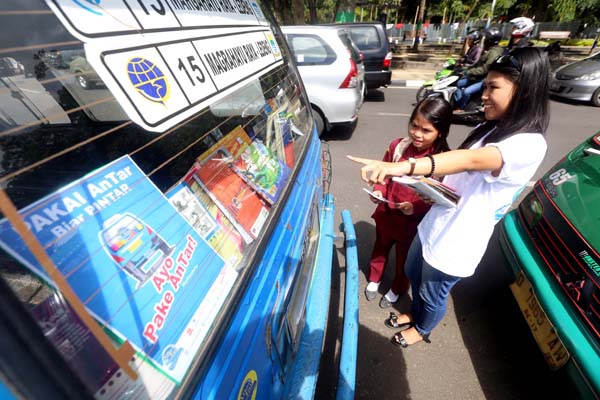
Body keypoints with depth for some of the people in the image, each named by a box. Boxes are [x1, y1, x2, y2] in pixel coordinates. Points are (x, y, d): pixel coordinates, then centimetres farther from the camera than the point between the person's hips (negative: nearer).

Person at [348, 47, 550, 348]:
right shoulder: (490, 128, 5)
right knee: (412, 273, 26)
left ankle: (421, 329, 50)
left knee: (433, 294, 17)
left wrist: (401, 168, -56)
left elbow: (470, 160, -42)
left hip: (456, 242, -7)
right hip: (434, 223, 8)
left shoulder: (529, 145, -23)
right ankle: (415, 313, 56)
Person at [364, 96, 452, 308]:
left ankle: (397, 290, 51)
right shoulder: (398, 145, -12)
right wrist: (378, 191, -14)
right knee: (380, 248, 26)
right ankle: (374, 279, 54)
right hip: (386, 214, 3)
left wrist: (416, 208, -28)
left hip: (413, 221, -3)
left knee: (405, 257, 22)